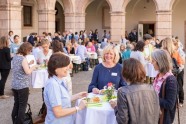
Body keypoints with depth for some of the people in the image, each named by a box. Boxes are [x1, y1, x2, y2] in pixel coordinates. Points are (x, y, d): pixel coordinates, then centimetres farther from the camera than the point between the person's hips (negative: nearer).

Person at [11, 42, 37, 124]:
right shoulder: (23, 59, -19)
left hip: (14, 85, 8)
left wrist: (28, 64, 10)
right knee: (22, 106, 3)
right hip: (23, 86, -8)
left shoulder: (15, 57, 6)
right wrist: (33, 67, -3)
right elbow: (28, 72, -20)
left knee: (16, 104, 17)